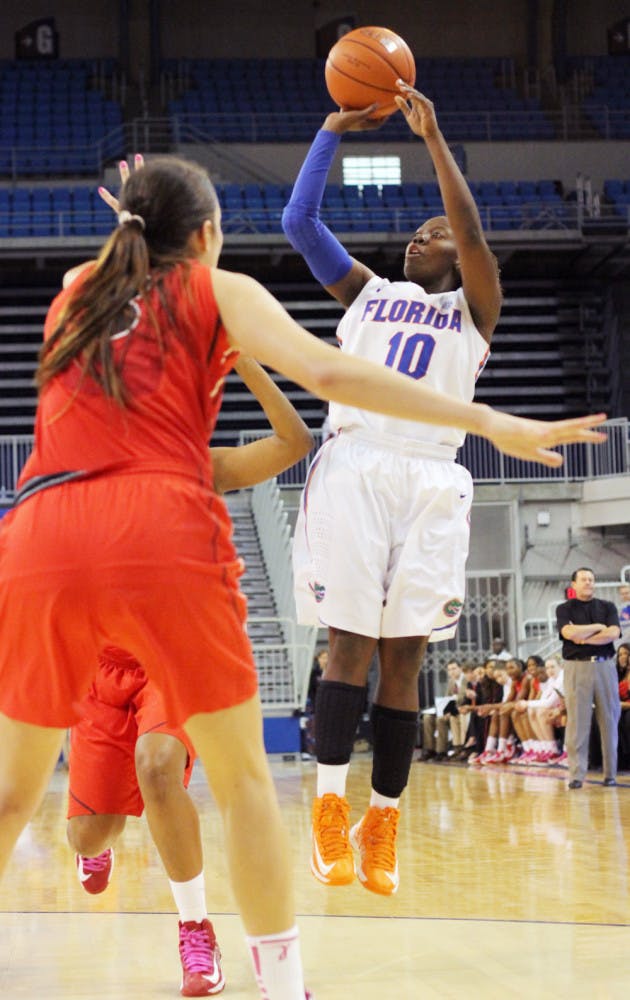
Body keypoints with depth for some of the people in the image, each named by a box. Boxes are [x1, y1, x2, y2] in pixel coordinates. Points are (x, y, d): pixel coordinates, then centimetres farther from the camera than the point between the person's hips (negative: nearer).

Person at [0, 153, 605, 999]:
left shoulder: (75, 295, 24)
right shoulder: (217, 292, 13)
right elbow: (326, 374, -1)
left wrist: (129, 236, 53)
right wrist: (488, 423, -3)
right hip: (165, 533, -3)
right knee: (243, 779, 10)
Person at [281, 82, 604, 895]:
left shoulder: (474, 307, 15)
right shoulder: (365, 290, 20)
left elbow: (472, 230, -3)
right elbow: (298, 221, 13)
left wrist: (433, 137, -7)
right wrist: (333, 131, 8)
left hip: (429, 478, 0)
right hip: (354, 466, 0)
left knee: (404, 652, 0)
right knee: (351, 642, -8)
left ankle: (383, 821, 3)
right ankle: (331, 808, -5)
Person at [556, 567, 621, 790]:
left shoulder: (607, 607, 13)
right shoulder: (564, 609, 8)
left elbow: (613, 634, -3)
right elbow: (569, 632, -10)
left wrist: (584, 638, -6)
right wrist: (599, 627, -2)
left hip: (605, 665, 2)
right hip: (577, 667, -2)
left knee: (609, 720, 2)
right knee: (577, 722, -7)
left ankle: (610, 773, 8)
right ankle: (576, 775, -7)